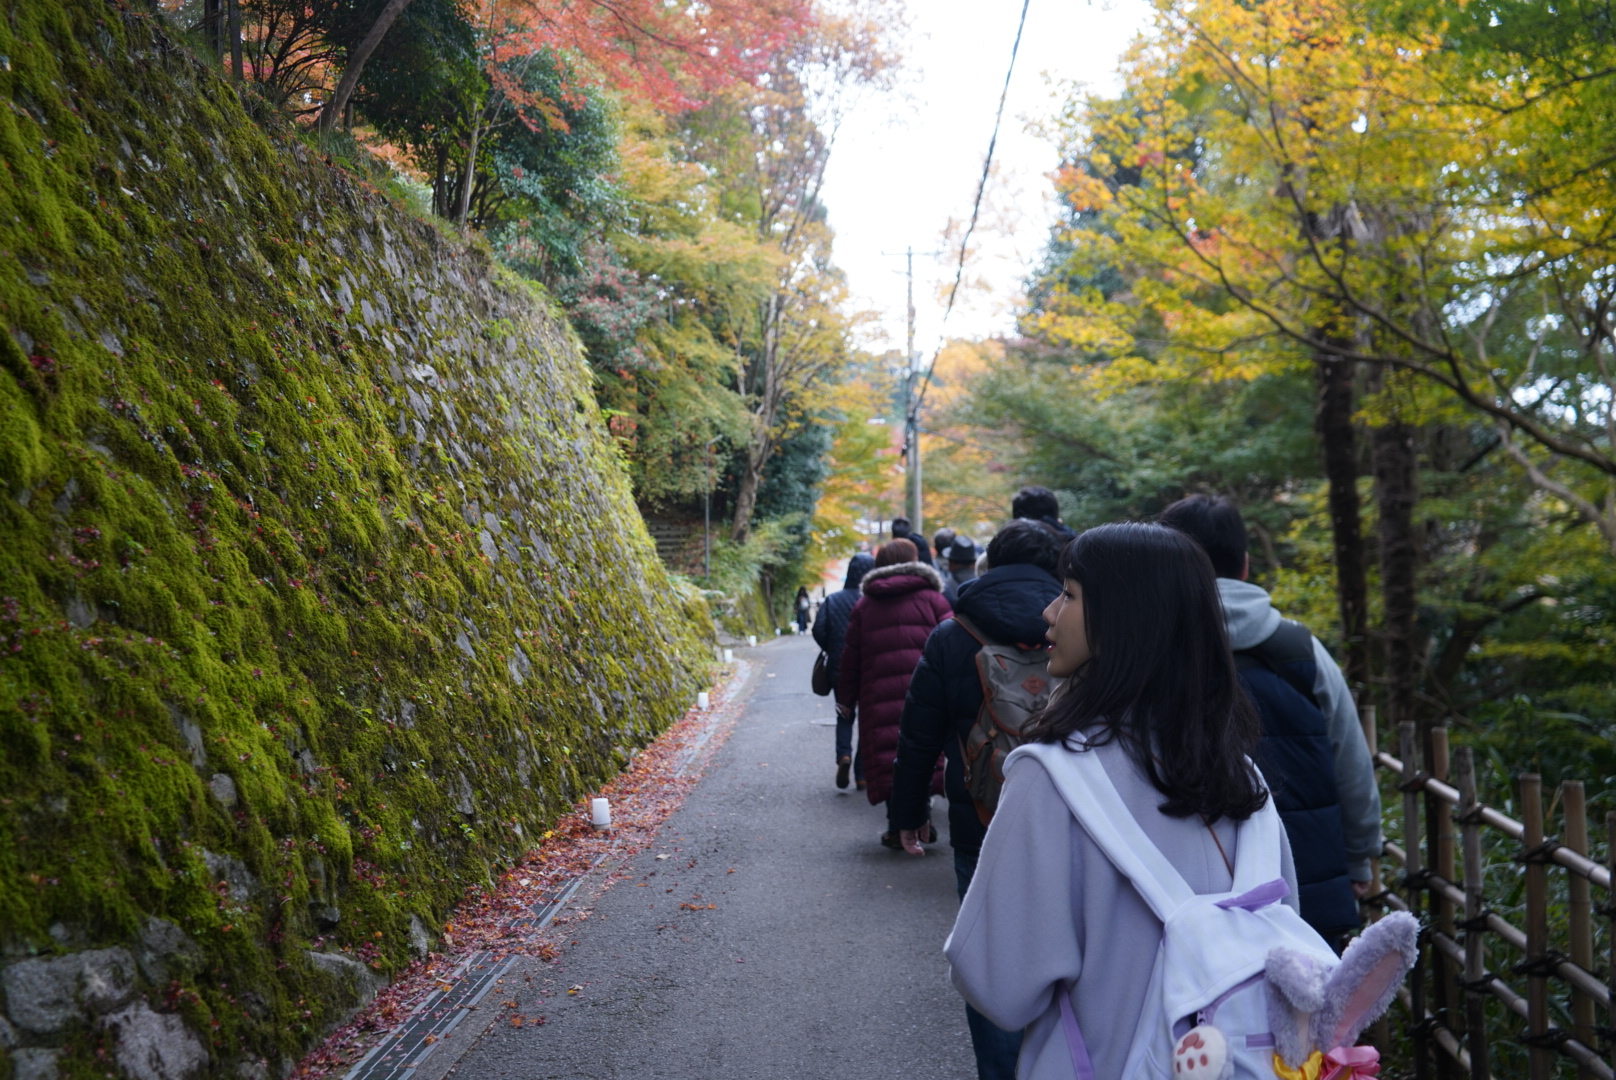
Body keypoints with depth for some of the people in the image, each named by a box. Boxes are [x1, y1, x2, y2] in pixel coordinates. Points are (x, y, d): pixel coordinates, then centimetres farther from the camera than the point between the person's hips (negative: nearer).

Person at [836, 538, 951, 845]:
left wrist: (846, 698, 19)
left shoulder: (864, 605, 12)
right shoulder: (932, 598, 6)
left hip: (880, 697, 1)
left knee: (889, 755, 3)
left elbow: (851, 656, 13)